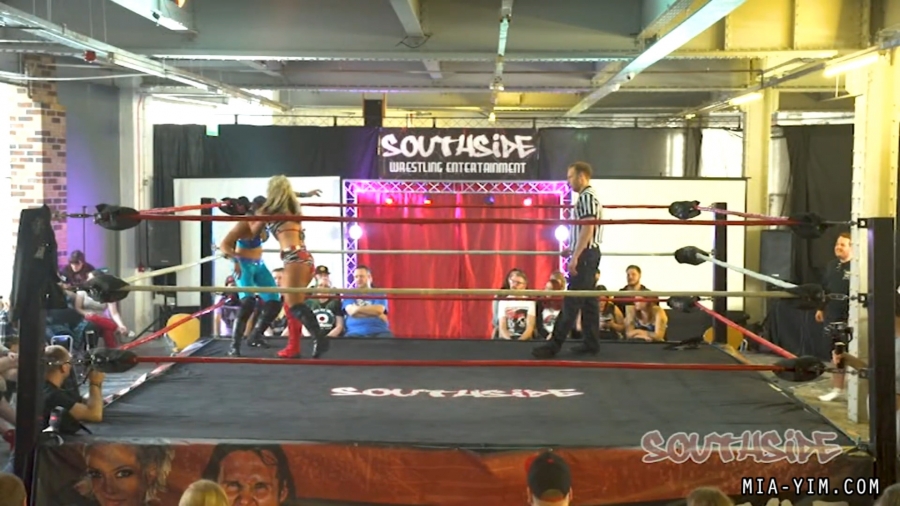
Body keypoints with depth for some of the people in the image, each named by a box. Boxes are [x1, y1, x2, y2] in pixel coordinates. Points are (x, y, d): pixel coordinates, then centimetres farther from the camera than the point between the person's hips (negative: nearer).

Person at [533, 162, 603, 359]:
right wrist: (573, 251, 23)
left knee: (572, 301, -9)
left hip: (585, 254, -11)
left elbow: (588, 229, -22)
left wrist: (575, 257, -23)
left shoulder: (586, 196, -15)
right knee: (588, 300, 11)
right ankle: (591, 342, 13)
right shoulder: (590, 196, 17)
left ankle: (554, 344, -9)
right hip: (589, 253, 11)